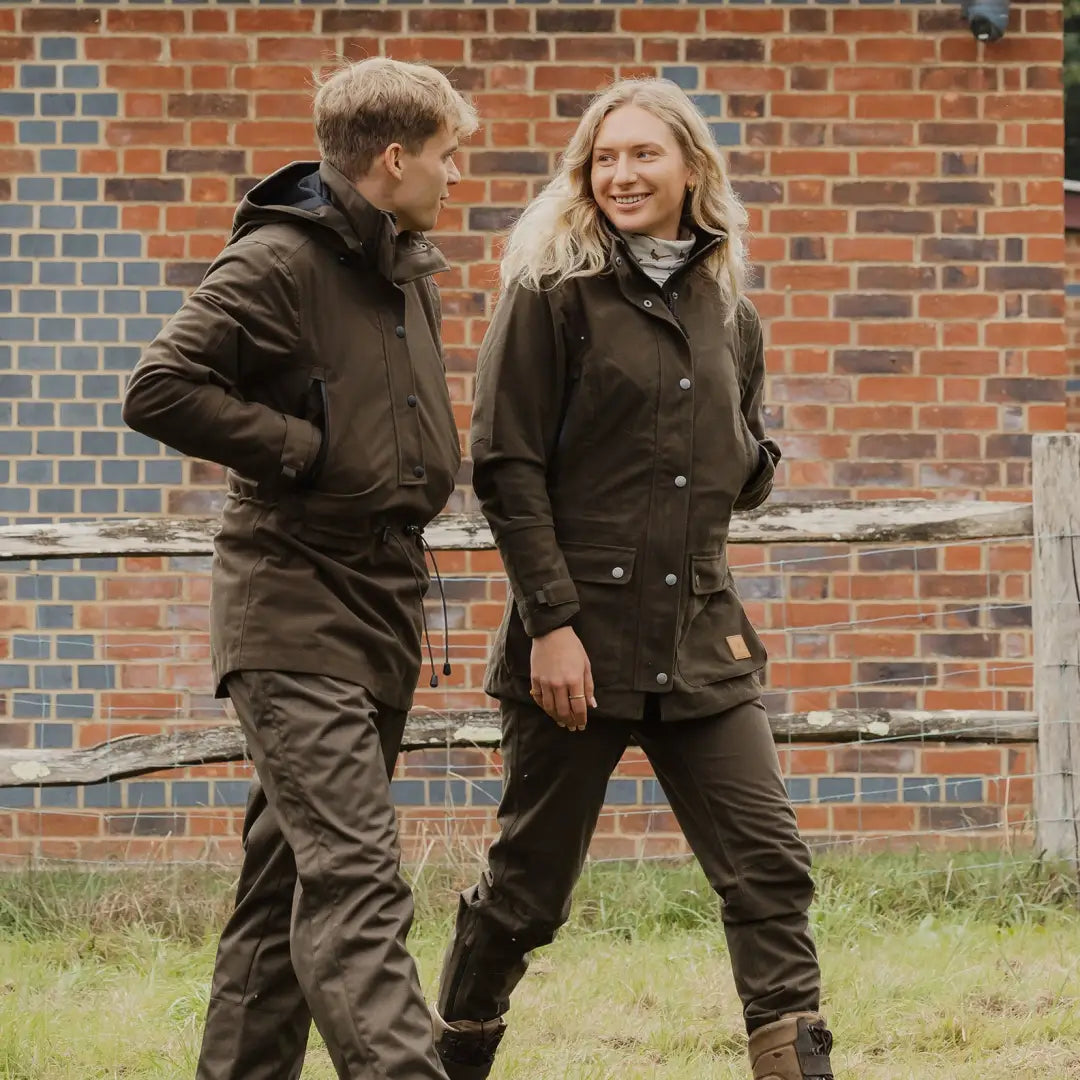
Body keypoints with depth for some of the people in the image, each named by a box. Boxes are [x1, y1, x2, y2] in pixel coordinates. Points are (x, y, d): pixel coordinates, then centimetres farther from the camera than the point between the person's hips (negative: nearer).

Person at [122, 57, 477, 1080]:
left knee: (292, 872, 11)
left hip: (379, 610, 9)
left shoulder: (410, 270, 16)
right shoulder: (277, 262, -11)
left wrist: (421, 478, 12)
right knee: (353, 872, -17)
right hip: (294, 613, -9)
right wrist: (302, 448, -16)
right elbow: (159, 390, -18)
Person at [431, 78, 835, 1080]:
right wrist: (551, 621, -15)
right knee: (528, 884, 4)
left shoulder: (727, 313, 13)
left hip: (701, 640, 5)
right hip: (582, 638, -5)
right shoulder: (552, 293, -3)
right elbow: (506, 466, -8)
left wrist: (747, 462, 2)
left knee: (769, 867, -6)